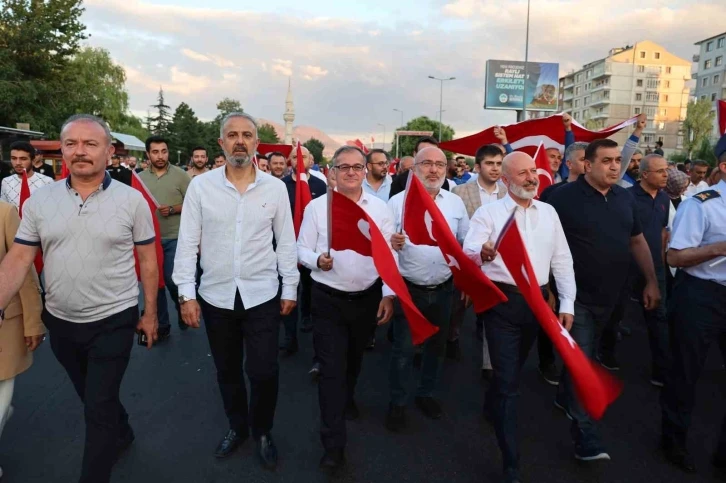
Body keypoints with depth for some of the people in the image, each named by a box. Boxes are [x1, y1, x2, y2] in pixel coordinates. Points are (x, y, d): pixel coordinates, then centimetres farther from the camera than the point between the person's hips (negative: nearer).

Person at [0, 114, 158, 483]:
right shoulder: (39, 200, -3)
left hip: (113, 321, -4)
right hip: (61, 322, 4)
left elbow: (147, 261, -4)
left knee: (99, 407, 4)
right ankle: (121, 434, 50)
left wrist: (150, 314, -1)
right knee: (92, 397, 23)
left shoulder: (132, 200, -10)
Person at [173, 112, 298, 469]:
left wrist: (290, 288, 3)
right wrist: (186, 293, -5)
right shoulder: (200, 186, -4)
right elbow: (188, 242, -2)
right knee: (227, 371, 17)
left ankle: (263, 432, 30)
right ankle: (237, 426, 41)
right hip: (215, 296, 1)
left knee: (264, 372, 2)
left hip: (262, 296, -1)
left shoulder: (275, 187, -3)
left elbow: (286, 242, 2)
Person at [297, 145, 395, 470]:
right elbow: (302, 249, -2)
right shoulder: (316, 207, -5)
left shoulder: (379, 208, -1)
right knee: (332, 367, -1)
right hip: (328, 298, -2)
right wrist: (317, 260, -23)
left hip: (368, 297, 3)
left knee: (354, 358, 23)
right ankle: (334, 444, 9)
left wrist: (388, 294, -9)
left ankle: (347, 398, 53)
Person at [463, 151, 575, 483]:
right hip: (503, 300, -5)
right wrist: (482, 254, -41)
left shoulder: (549, 212, 8)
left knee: (513, 370, 22)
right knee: (508, 379, -2)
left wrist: (567, 303, 2)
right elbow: (468, 254, -18)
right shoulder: (489, 212, -6)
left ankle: (492, 408, 52)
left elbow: (562, 260, 9)